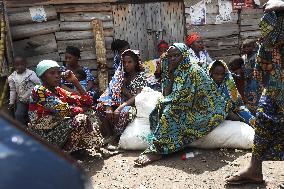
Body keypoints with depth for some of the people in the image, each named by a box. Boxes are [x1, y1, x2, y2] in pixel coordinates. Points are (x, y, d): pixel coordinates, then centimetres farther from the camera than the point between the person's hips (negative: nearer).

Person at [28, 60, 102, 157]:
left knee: (89, 113, 4)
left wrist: (75, 82, -5)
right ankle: (64, 154, -5)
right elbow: (64, 110, -27)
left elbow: (87, 102, 1)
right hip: (44, 135, -8)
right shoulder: (39, 91, -18)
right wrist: (83, 110, -11)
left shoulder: (59, 91, 6)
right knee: (80, 119, -25)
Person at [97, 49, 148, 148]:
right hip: (119, 103, 6)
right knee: (101, 106, -15)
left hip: (132, 105, -6)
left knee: (124, 112, -38)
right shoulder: (120, 75, 10)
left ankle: (115, 137, -17)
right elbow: (111, 90, -1)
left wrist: (121, 107, -26)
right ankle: (108, 134, -11)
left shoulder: (140, 76, -5)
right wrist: (109, 106, -19)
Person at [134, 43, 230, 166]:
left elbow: (185, 98, -22)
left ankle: (156, 150, -25)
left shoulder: (193, 71, -17)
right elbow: (167, 95, 5)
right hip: (190, 109, 9)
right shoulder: (177, 73, 8)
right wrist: (170, 76, -8)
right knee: (156, 113, -6)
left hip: (203, 112, -9)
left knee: (171, 111, -28)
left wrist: (163, 103, -12)